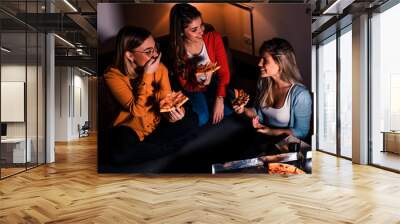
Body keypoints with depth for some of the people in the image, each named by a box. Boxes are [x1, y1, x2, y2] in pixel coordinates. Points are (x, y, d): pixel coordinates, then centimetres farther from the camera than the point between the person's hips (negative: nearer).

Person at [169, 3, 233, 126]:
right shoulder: (176, 50, -17)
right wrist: (199, 83, -36)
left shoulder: (214, 38, -17)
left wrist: (219, 99, -29)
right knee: (202, 118, -25)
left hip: (215, 83, 2)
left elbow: (224, 72, -16)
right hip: (194, 89, -1)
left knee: (228, 110, -23)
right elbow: (185, 86, -11)